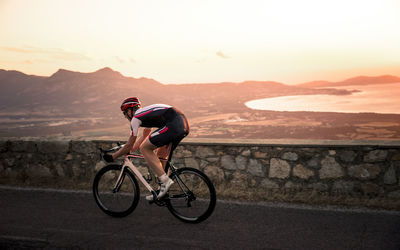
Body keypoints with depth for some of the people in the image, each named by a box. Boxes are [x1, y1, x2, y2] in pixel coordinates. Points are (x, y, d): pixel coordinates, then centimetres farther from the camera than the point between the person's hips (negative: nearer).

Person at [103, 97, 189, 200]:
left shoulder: (136, 117, 5)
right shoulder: (146, 112, 32)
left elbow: (129, 145, 9)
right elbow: (144, 136, 43)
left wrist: (112, 157, 21)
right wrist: (129, 150, 47)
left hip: (174, 125, -9)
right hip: (184, 125, 9)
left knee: (145, 148, 0)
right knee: (161, 155, 21)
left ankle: (165, 181, -7)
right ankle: (163, 190, 19)